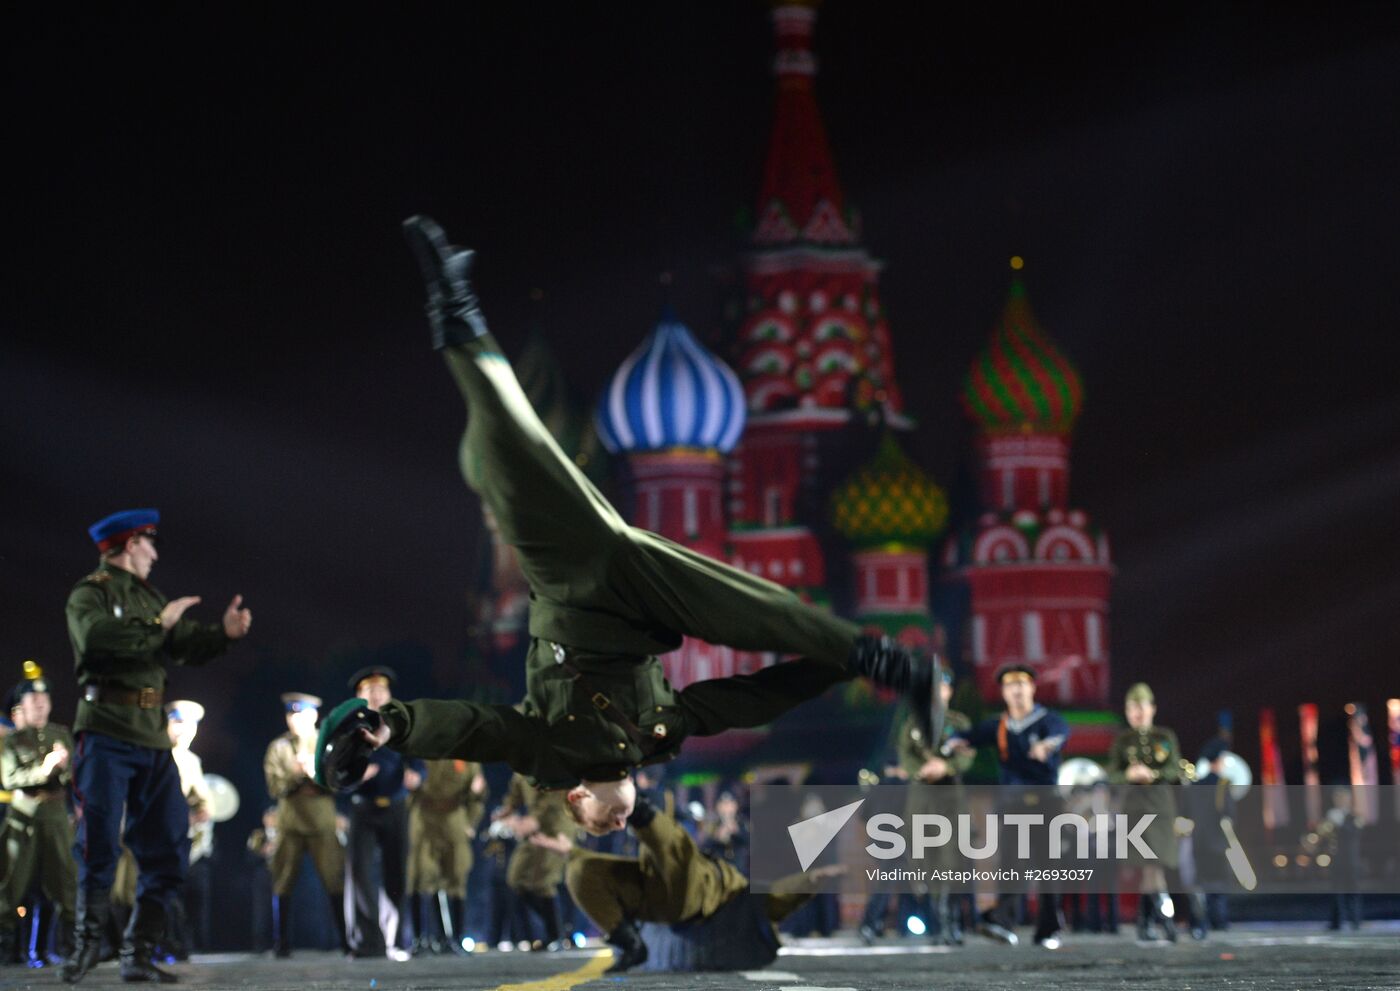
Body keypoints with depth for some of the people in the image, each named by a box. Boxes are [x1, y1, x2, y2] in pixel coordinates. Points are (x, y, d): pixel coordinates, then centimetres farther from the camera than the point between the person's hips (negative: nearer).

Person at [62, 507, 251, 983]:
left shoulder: (149, 597, 20)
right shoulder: (89, 594, -3)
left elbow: (188, 648, 17)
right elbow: (96, 638, -24)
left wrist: (223, 633, -1)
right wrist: (157, 625, -20)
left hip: (153, 739, 8)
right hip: (106, 734, -8)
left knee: (169, 847, 4)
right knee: (100, 842, -8)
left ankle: (138, 953, 9)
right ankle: (88, 939, 10)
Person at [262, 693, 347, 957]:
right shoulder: (278, 748, 8)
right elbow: (276, 788, -1)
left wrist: (314, 771, -16)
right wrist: (297, 773, -15)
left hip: (323, 823, -1)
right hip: (289, 824, 1)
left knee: (335, 884, -6)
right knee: (283, 885, 1)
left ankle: (346, 940, -1)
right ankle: (281, 943, 7)